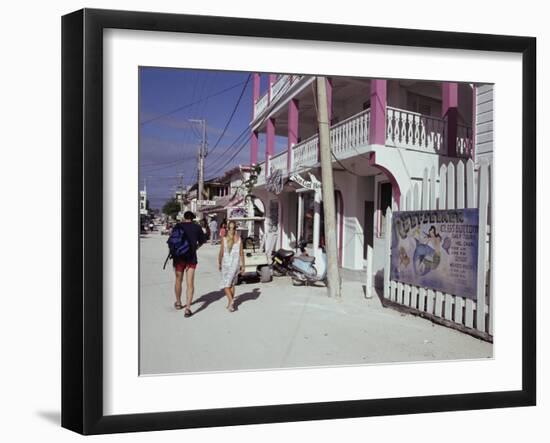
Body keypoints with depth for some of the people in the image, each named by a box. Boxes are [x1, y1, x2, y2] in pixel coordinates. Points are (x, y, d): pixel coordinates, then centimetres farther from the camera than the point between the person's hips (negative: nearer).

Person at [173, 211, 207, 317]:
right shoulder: (196, 227, 1)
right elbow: (203, 240, 15)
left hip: (179, 257, 1)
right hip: (191, 258, -1)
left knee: (178, 281, 18)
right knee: (190, 283, -1)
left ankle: (178, 303, 35)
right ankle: (188, 308, -11)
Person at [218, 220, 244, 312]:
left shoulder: (224, 239, -9)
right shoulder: (239, 239, -3)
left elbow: (221, 253, -6)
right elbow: (241, 253, -1)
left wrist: (219, 263, 8)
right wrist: (242, 265, 7)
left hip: (226, 263, -3)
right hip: (236, 263, 3)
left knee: (225, 284, 5)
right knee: (232, 284, 16)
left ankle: (231, 300, -16)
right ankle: (230, 304, 18)